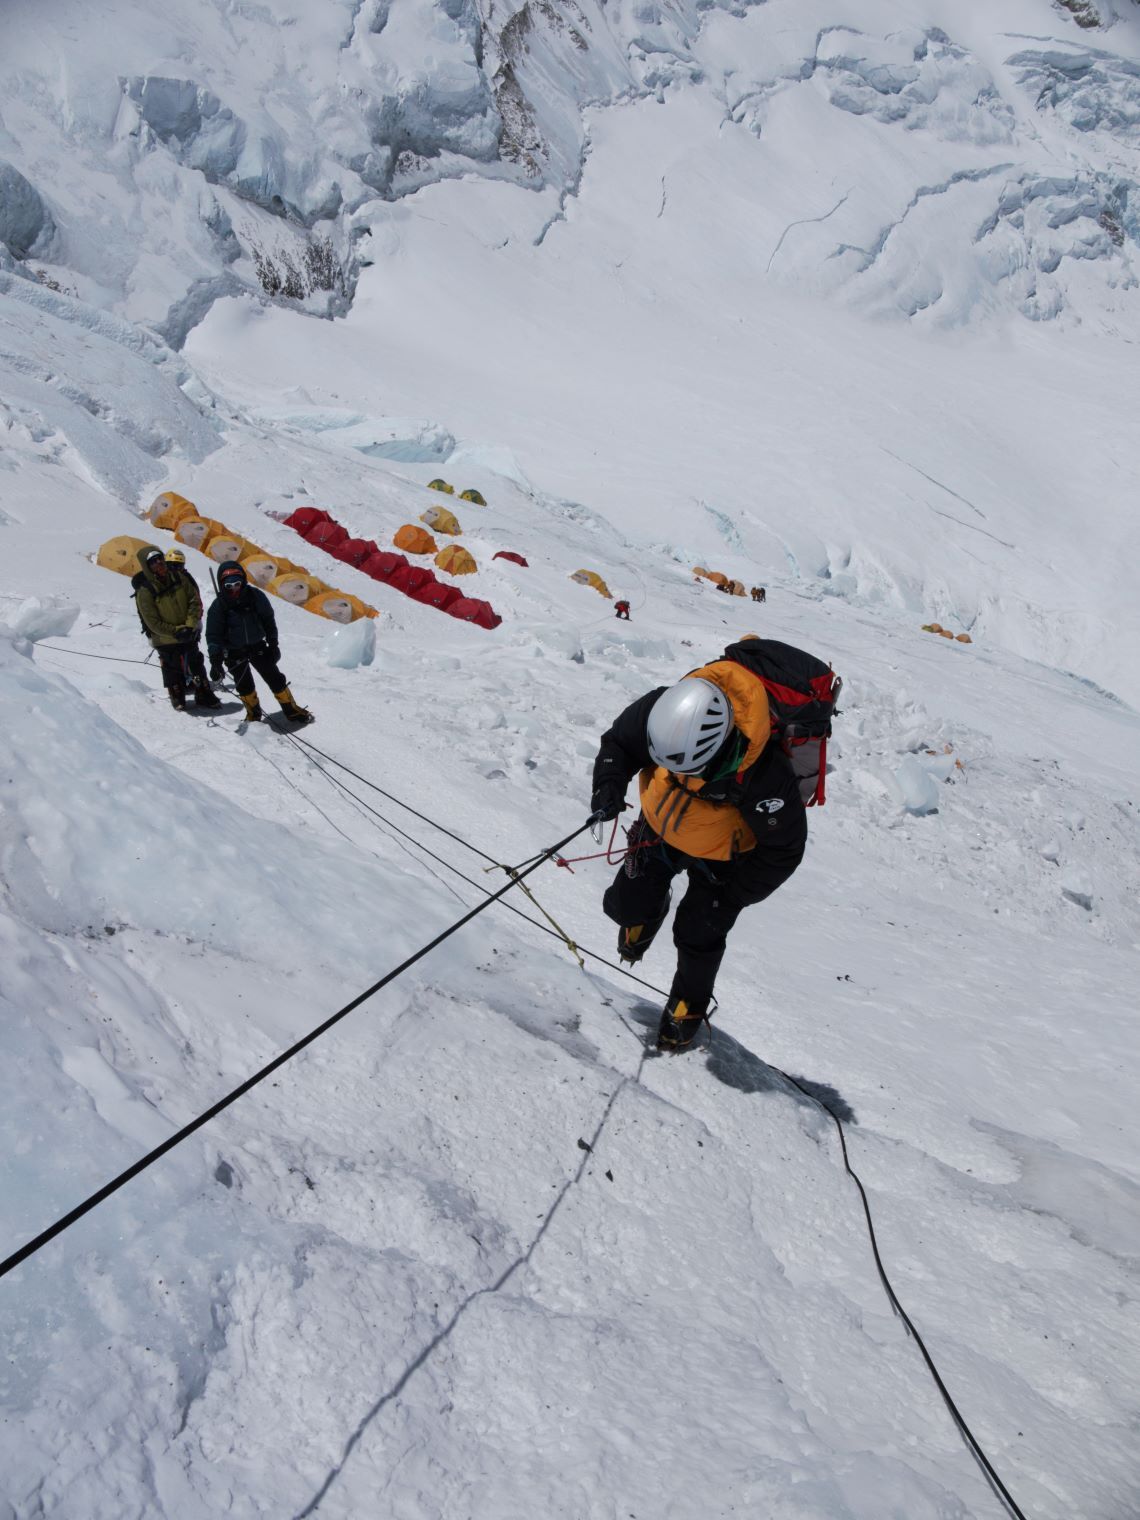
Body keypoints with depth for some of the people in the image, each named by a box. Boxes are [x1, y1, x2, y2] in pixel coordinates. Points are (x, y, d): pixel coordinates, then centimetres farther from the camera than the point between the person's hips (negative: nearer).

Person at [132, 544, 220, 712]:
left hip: (189, 634, 4)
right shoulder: (145, 590, -20)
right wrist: (176, 631, -22)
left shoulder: (179, 577, -9)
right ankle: (177, 699, 30)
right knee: (173, 670, 10)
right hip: (166, 640, -4)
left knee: (197, 666, 16)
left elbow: (195, 601, -5)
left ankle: (204, 696, 31)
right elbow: (153, 622, -18)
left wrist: (190, 625, -15)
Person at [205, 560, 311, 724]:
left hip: (257, 646, 1)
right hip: (234, 652, -1)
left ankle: (292, 711, 16)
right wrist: (215, 661, -19)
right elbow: (213, 635, -11)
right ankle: (254, 715, 23)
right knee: (244, 685, 2)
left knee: (275, 678, 4)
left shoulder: (255, 595, -11)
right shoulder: (219, 605, -14)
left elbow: (268, 620, 2)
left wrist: (273, 644, 3)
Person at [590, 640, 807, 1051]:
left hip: (720, 855, -3)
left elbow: (783, 848, -25)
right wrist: (609, 782, -29)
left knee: (697, 935, 6)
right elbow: (618, 741, -10)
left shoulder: (764, 777, -43)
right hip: (660, 828, 4)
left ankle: (688, 1006, 37)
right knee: (626, 904, 6)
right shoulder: (659, 711, -34)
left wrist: (734, 896, -22)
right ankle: (646, 910, 46)